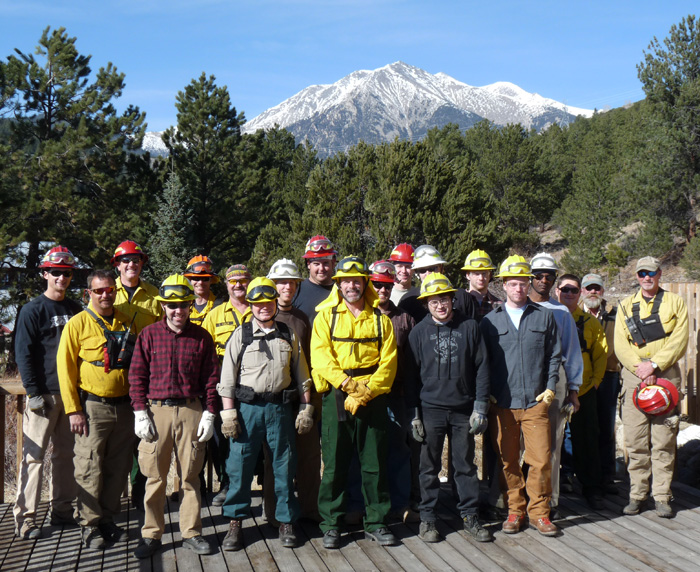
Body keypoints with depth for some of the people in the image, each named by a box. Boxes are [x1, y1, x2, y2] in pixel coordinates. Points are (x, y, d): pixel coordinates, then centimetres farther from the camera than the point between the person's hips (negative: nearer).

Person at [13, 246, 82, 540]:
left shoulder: (76, 310, 12)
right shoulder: (32, 310, -4)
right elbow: (23, 354, -8)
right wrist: (34, 393, -14)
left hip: (71, 393, 5)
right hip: (44, 395, -5)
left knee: (66, 454, 11)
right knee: (34, 455, -3)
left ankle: (62, 510, 20)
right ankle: (25, 518, 3)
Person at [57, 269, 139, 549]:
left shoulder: (128, 322, 9)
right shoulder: (78, 324, -4)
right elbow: (65, 368, -6)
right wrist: (73, 410, -10)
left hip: (124, 407, 4)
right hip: (93, 407, -4)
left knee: (118, 468, 10)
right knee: (90, 469, 0)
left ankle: (108, 520, 23)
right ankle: (90, 525, 13)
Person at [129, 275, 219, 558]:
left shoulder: (202, 337, 4)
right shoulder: (149, 335, 3)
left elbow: (211, 378, 5)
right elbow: (137, 375, 3)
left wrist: (209, 414, 0)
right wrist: (140, 412, -4)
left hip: (191, 411, 1)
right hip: (157, 410, 0)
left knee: (191, 475, 7)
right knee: (155, 476, 6)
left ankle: (191, 532, 19)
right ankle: (151, 534, 18)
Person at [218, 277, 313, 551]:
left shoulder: (289, 335, 10)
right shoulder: (241, 335, 4)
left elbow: (301, 375, 14)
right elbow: (227, 377, 2)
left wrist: (306, 408, 8)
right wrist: (228, 413, -5)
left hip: (281, 407, 2)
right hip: (248, 407, -1)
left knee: (284, 465, 6)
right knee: (240, 464, 1)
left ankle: (286, 521, 19)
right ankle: (235, 523, 14)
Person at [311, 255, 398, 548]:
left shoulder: (380, 319, 7)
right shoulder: (326, 316, 4)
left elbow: (388, 362, 1)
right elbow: (320, 355, -7)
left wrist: (366, 392, -12)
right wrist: (347, 383, -20)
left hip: (373, 400, 1)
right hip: (336, 398, -1)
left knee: (374, 463, 7)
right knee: (334, 464, 4)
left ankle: (376, 523, 20)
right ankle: (330, 524, 16)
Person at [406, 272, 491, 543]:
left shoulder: (470, 327, 1)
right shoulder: (419, 332, 1)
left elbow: (482, 367, 3)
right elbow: (412, 375, 4)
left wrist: (480, 407, -2)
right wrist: (414, 414, 0)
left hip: (463, 409, 0)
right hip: (431, 409, 0)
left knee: (466, 464, 9)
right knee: (430, 466, 7)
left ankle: (470, 515, 22)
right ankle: (427, 518, 18)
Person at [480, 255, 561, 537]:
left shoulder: (544, 316, 9)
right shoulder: (490, 320, 7)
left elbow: (554, 354, 10)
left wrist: (550, 388, 1)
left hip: (536, 401, 0)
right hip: (502, 403, 0)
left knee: (541, 459, -2)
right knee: (508, 461, 6)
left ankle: (539, 512, 13)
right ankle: (515, 510, 20)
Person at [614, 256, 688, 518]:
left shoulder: (675, 302, 8)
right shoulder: (626, 305, 13)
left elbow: (679, 341, -3)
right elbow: (620, 344, 4)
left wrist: (654, 364, -14)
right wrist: (641, 368, -11)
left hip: (666, 376, -1)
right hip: (634, 376, 1)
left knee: (664, 440, 0)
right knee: (635, 440, 1)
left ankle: (662, 496, 8)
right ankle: (637, 494, 10)